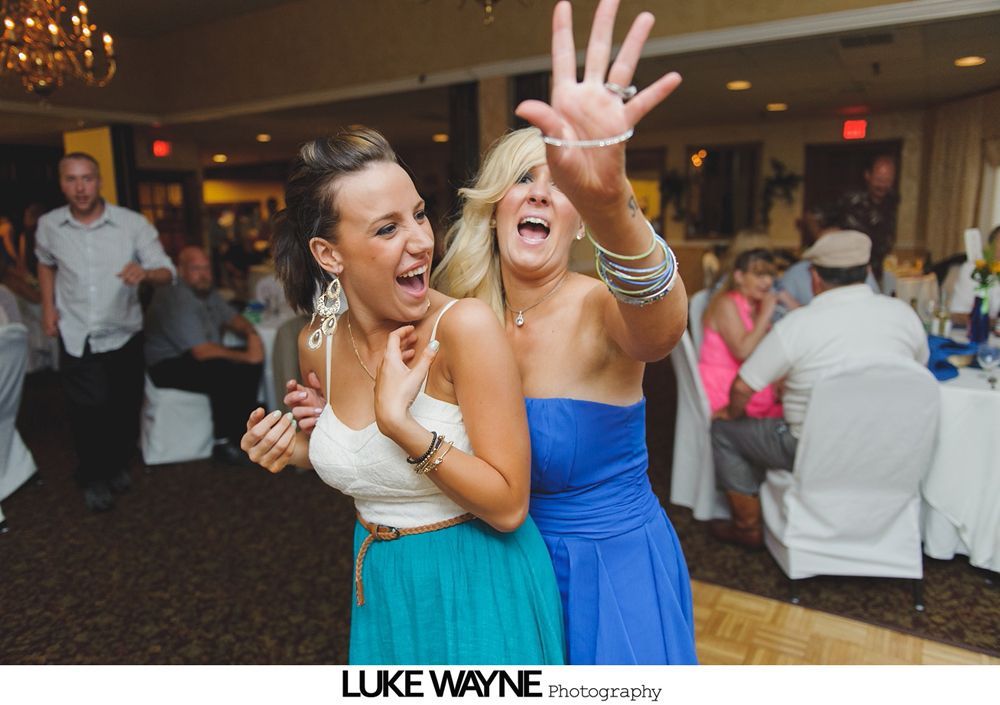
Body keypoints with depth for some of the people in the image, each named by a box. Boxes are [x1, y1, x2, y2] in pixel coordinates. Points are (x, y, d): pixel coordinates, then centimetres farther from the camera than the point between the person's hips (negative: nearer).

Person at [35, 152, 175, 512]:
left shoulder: (133, 223, -12)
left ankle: (118, 464, 36)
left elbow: (167, 272, -15)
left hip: (124, 334, 0)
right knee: (89, 412, -3)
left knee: (126, 410, 10)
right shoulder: (49, 225, -3)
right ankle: (93, 478, 19)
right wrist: (48, 306, 5)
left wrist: (146, 272, -39)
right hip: (76, 337, 0)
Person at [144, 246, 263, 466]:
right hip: (169, 366, -9)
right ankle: (223, 444, -18)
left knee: (253, 364, -9)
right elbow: (202, 352, -31)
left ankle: (242, 431, -2)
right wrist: (245, 356, -24)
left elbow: (233, 318, 13)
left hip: (197, 356, 9)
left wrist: (251, 334, -10)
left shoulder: (207, 291, 4)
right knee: (226, 375, -31)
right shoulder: (177, 301, -25)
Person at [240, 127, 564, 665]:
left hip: (480, 591, -4)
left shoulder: (463, 326, -23)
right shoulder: (318, 344, -6)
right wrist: (297, 451, -8)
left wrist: (397, 420, -31)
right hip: (383, 591, 5)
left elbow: (507, 506, -22)